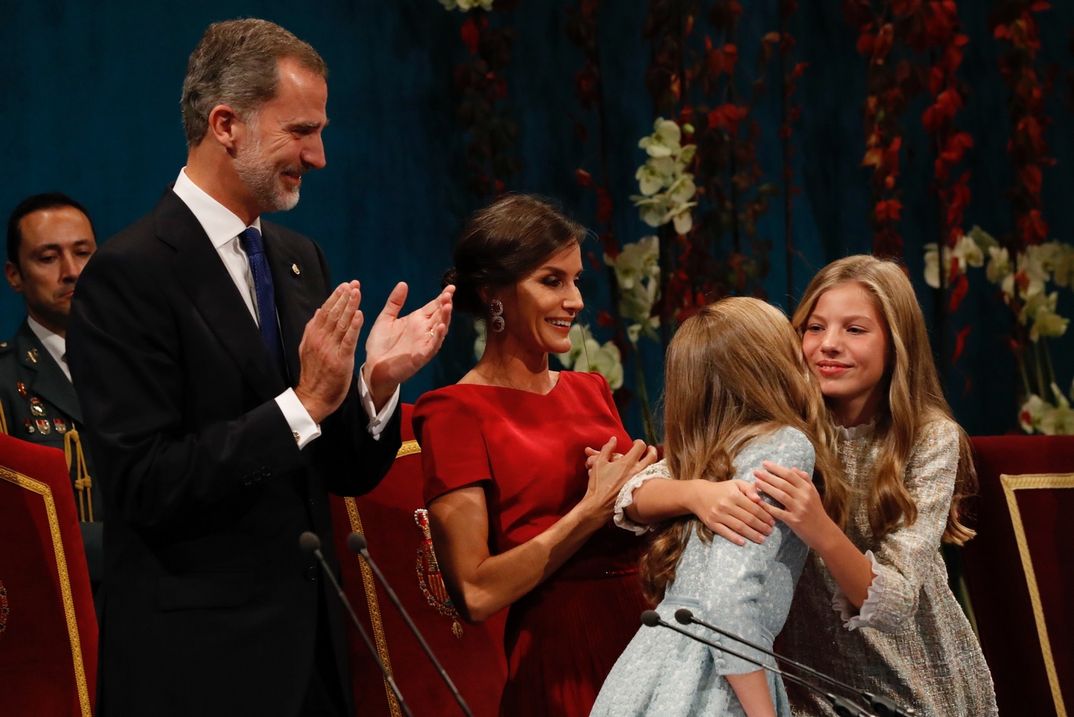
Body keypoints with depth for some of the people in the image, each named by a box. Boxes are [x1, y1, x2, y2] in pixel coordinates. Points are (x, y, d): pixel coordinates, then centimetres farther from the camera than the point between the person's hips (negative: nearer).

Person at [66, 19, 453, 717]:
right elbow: (147, 487, -18)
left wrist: (377, 384, -8)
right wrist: (304, 404, -21)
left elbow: (348, 475, 12)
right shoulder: (128, 274, -11)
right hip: (198, 661, -7)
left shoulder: (302, 259, 11)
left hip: (310, 640, 7)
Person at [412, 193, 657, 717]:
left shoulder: (590, 392, 13)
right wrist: (593, 509, -15)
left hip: (645, 636, 7)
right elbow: (476, 593, -16)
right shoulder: (456, 412, -8)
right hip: (560, 663, -7)